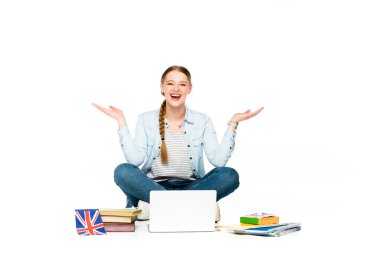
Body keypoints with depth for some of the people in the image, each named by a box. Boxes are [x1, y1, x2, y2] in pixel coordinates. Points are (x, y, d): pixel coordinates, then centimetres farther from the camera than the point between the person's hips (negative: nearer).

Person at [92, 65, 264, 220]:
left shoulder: (202, 121, 7)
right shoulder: (146, 120, 6)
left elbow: (218, 161, -7)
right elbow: (135, 160, -8)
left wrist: (233, 123, -9)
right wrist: (121, 122, -8)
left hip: (191, 187, 1)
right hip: (153, 186, -1)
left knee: (229, 175, -26)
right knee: (123, 172, -29)